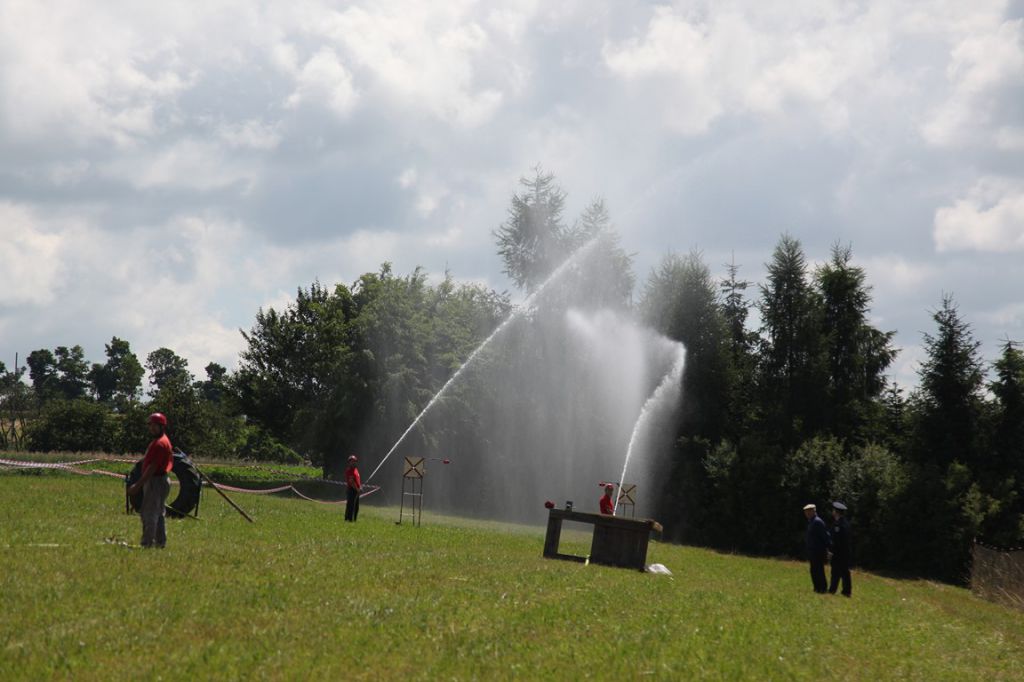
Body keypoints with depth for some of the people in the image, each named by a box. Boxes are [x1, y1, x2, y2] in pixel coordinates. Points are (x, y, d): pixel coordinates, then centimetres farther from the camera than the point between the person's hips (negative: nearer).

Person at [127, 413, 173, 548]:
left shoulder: (160, 443, -17)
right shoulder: (163, 441, 16)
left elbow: (152, 467, -22)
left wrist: (138, 485, -22)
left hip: (156, 482, -11)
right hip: (160, 481, 11)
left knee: (149, 514, -9)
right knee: (158, 514, 14)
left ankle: (147, 543, -10)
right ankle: (160, 542, 19)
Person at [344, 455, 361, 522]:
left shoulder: (356, 469, 18)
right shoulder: (348, 471, -12)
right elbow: (351, 482, -19)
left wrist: (360, 487, 8)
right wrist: (357, 489, -19)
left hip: (356, 491, 10)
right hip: (351, 490, -10)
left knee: (356, 507, 14)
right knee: (350, 506, -10)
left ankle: (354, 519, 22)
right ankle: (348, 519, -8)